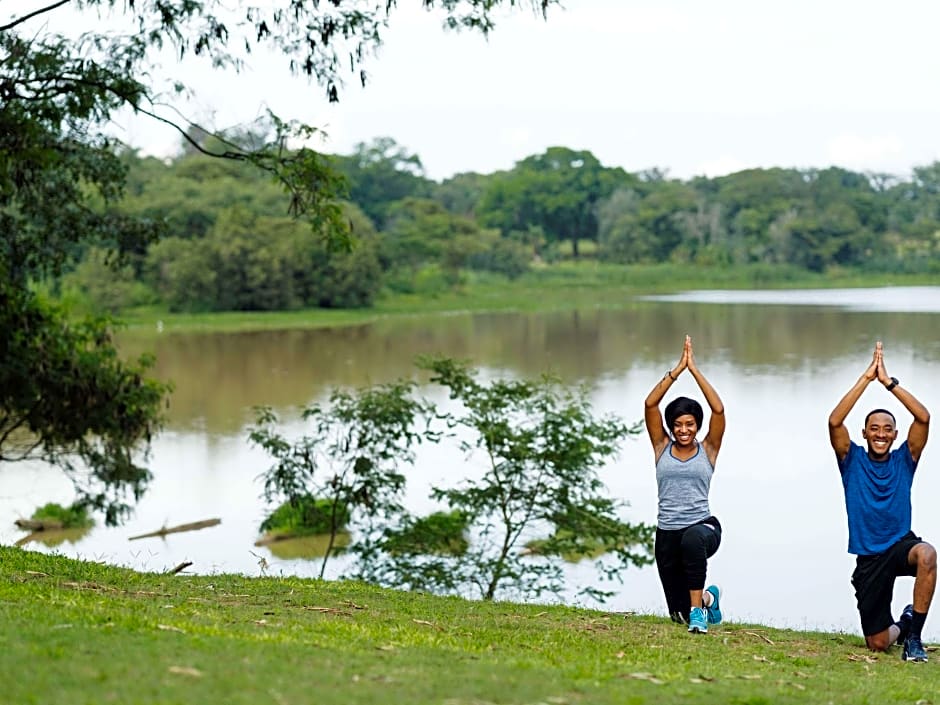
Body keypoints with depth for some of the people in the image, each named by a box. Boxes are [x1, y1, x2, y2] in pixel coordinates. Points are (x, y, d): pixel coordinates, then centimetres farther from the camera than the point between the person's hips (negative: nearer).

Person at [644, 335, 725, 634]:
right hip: (667, 534, 3)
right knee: (678, 615, 7)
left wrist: (694, 369, -10)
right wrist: (677, 369, -9)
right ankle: (707, 597, 44)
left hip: (703, 527, -3)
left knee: (692, 539, -43)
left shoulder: (708, 450, 3)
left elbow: (719, 410, -10)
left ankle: (698, 609, -29)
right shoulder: (662, 448, 7)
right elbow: (650, 405, -3)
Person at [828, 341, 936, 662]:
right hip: (869, 558, 1)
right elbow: (834, 421, -14)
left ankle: (913, 634, -23)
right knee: (877, 643, -1)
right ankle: (899, 628, 39)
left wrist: (888, 381, -13)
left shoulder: (904, 460, 3)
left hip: (901, 544, 0)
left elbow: (923, 418, -11)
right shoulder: (853, 460, 2)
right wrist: (866, 378, -16)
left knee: (927, 554, -39)